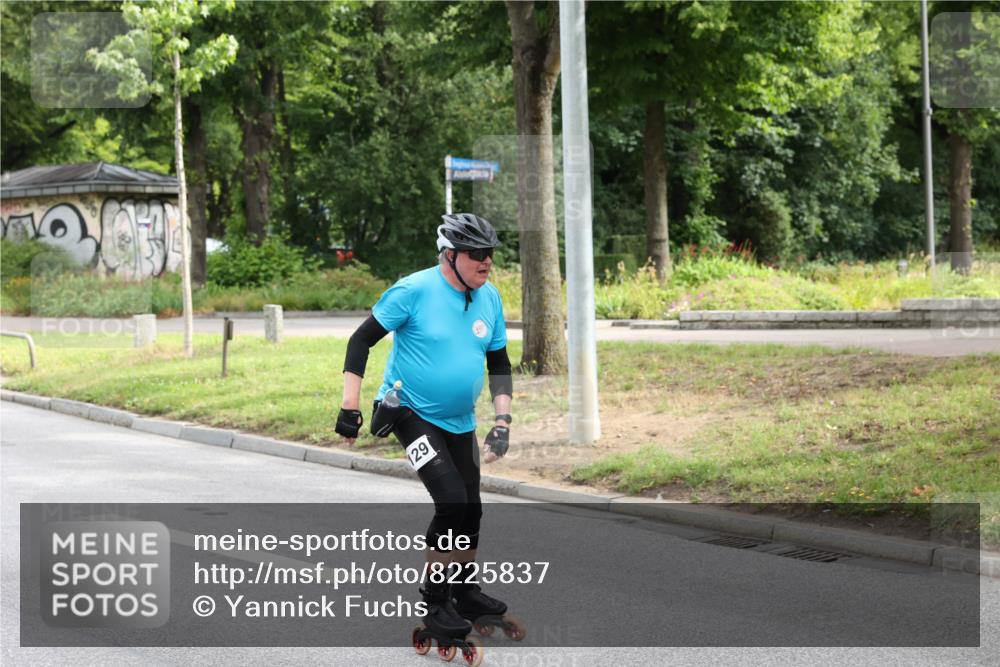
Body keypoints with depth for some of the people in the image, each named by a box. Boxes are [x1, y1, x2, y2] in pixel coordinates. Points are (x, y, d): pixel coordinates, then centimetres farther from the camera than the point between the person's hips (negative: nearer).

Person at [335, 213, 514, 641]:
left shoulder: (490, 298, 0)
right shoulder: (415, 290, -18)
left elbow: (499, 363, 11)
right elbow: (362, 340, -13)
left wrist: (502, 420, 1)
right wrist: (350, 407, -17)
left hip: (459, 422, 7)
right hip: (410, 410, -6)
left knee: (471, 509, 10)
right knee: (452, 503, -18)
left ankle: (466, 592, 32)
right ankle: (434, 602, -3)